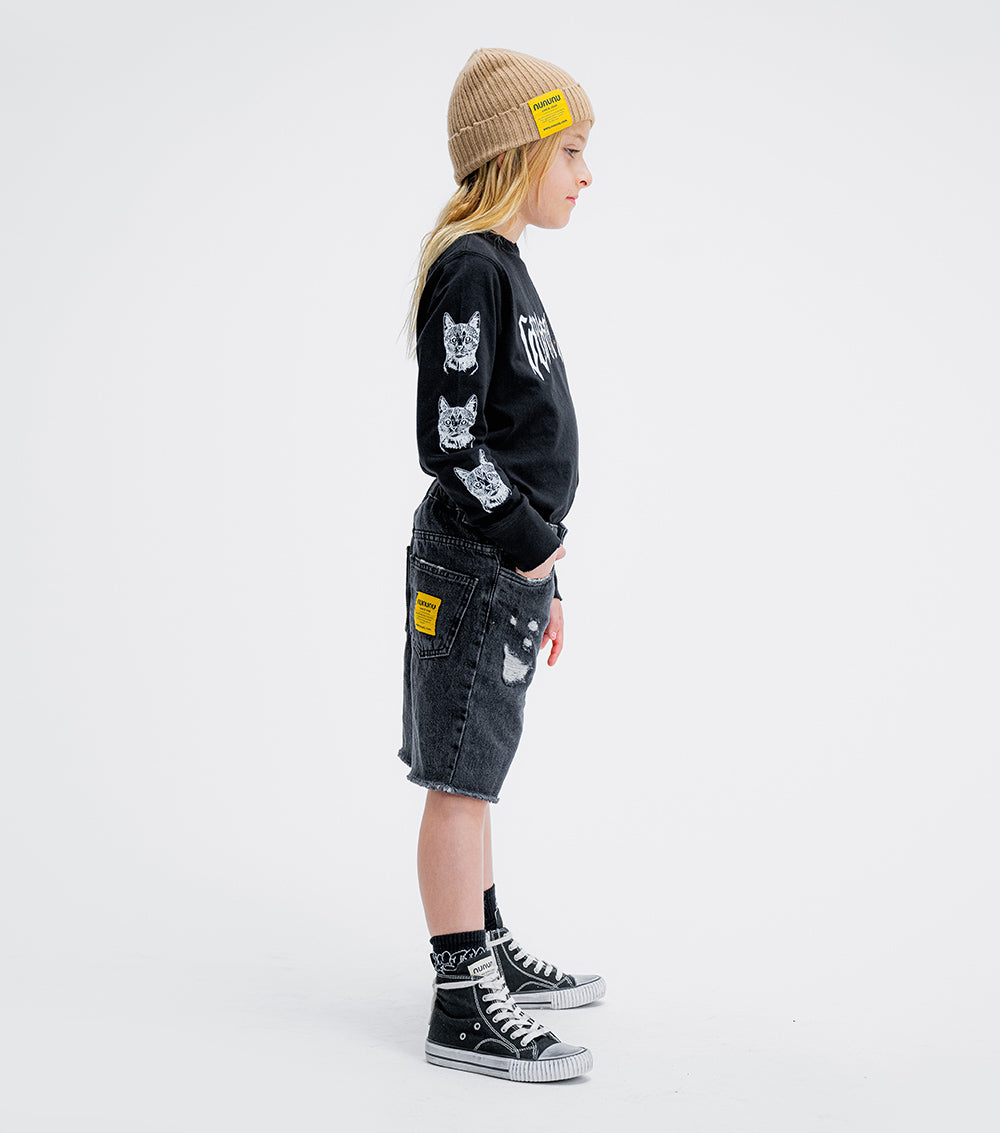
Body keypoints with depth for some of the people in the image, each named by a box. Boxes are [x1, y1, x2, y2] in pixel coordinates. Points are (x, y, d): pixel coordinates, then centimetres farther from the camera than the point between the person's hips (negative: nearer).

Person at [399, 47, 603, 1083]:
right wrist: (529, 545, -14)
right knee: (461, 780, -4)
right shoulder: (470, 269, -15)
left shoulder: (497, 268, 16)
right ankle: (462, 1008, 2)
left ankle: (485, 951, 31)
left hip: (504, 565, 10)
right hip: (475, 566, -10)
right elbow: (447, 438, -21)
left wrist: (538, 575, 21)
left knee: (472, 776, 18)